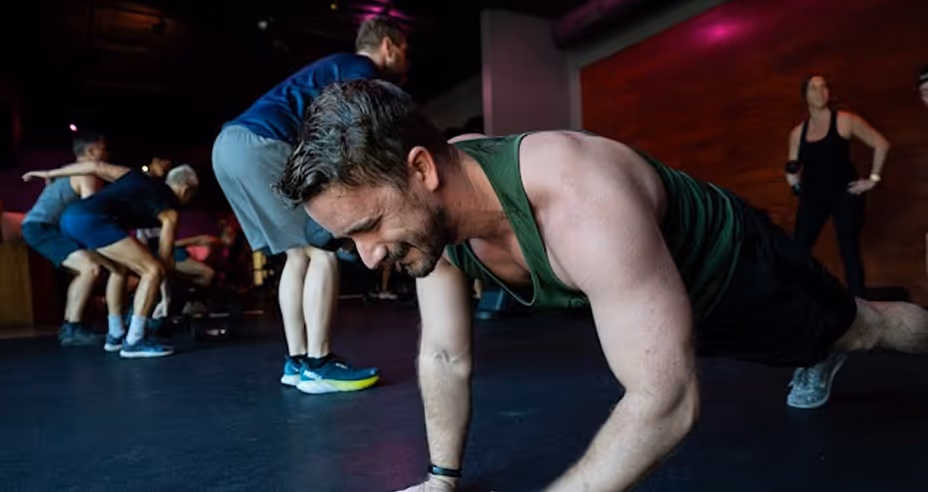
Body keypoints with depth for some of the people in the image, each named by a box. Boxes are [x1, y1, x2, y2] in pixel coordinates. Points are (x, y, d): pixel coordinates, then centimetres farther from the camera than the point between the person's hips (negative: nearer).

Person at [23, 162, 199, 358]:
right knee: (153, 270, -7)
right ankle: (134, 341, -8)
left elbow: (96, 166, 21)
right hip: (92, 220, -9)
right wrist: (165, 295, 23)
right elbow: (165, 259, 13)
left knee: (120, 268, 26)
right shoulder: (170, 213, 10)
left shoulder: (136, 176, 27)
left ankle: (115, 335, 28)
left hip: (70, 215, 9)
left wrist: (50, 173, 33)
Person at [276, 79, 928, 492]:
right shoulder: (429, 207, -24)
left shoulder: (582, 205, -49)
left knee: (858, 328, 26)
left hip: (736, 269, -5)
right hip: (657, 294, 6)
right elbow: (445, 356, -12)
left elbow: (666, 401, -43)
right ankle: (821, 369, 69)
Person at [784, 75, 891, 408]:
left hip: (845, 193, -3)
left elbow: (881, 144, -1)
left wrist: (872, 179, -4)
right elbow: (794, 168, 18)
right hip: (814, 196, 3)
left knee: (849, 251, -3)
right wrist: (793, 179, -3)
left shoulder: (845, 120, -2)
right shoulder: (798, 132, 8)